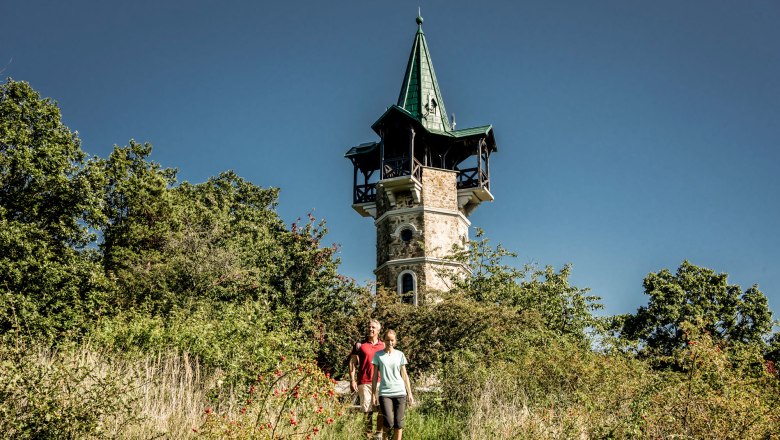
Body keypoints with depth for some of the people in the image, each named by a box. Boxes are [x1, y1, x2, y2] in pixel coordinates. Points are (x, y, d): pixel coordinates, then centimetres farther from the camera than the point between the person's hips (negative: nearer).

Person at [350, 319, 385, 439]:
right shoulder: (360, 344, 4)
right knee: (367, 410, 2)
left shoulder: (383, 345, 11)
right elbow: (352, 362, 3)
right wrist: (352, 380, -6)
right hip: (364, 383, -2)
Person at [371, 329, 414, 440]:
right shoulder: (378, 355, 3)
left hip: (400, 393, 2)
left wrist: (409, 393, 7)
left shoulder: (400, 354, 8)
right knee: (389, 423, -12)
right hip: (385, 393, -2)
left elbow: (404, 375, 11)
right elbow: (375, 376, 5)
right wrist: (373, 394, 1)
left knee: (399, 423, 0)